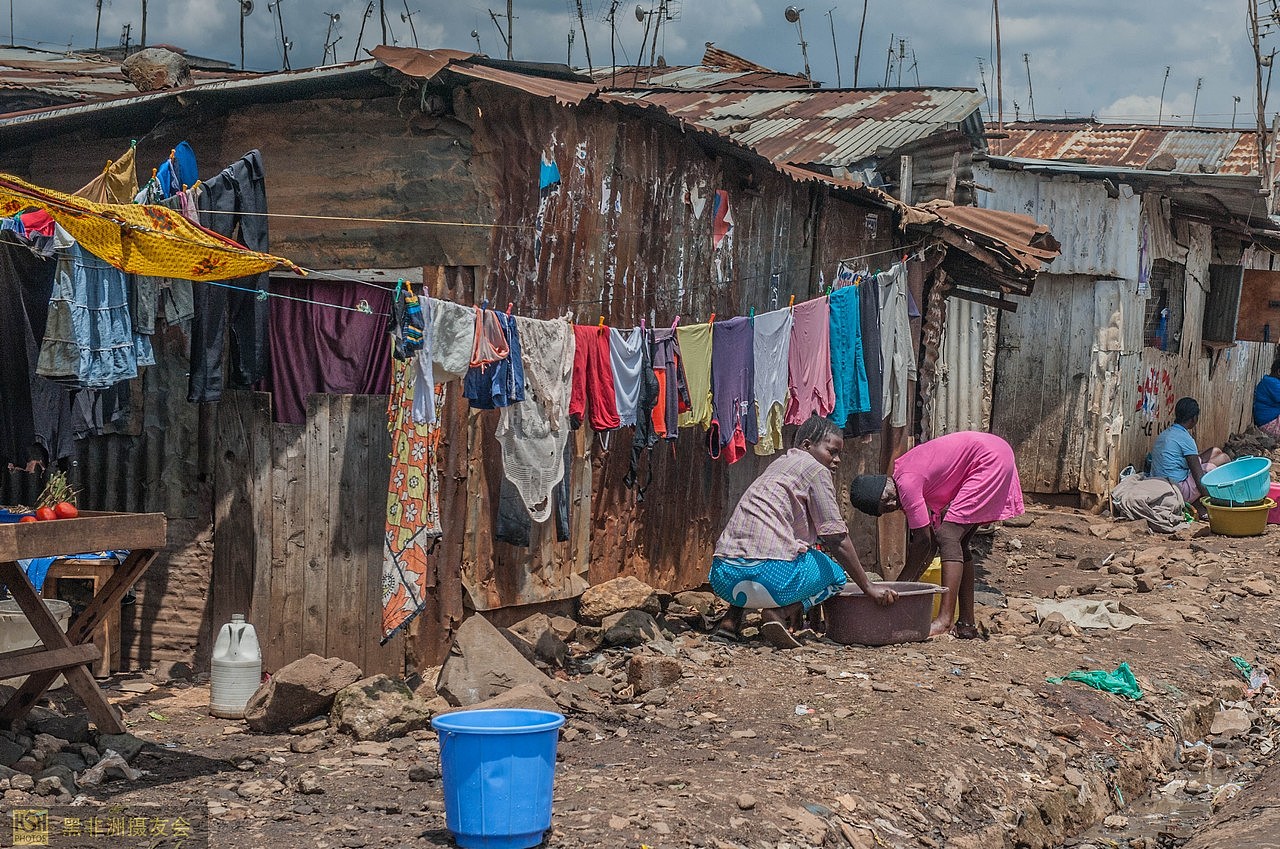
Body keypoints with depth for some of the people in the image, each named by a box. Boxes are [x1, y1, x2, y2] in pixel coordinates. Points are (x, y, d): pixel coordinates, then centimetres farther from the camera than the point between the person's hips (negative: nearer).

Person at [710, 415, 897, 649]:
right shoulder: (815, 469, 4)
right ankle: (780, 613, -8)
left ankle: (732, 617, 15)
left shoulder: (778, 465, 28)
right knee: (837, 574, 19)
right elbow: (836, 539, -2)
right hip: (769, 575, -7)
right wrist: (868, 587, 3)